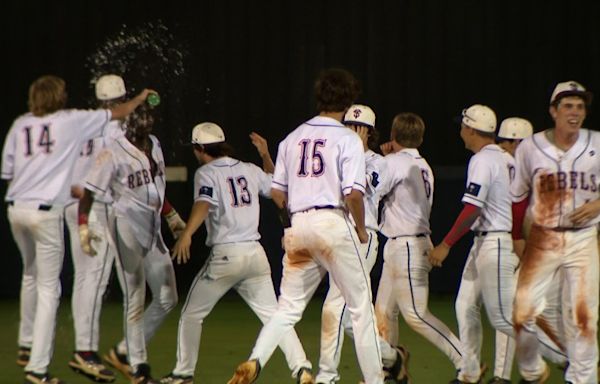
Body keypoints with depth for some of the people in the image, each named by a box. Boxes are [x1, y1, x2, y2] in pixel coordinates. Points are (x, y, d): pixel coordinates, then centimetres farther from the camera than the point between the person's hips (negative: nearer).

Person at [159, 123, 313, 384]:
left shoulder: (206, 173, -4)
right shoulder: (250, 170, 12)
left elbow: (203, 204, -23)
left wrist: (187, 234, -38)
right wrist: (266, 155, 37)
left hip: (225, 255, -5)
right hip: (256, 253, 5)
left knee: (192, 314, 9)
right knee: (272, 313, 7)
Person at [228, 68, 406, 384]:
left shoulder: (293, 138, 13)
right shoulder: (347, 139, -4)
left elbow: (277, 192, 12)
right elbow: (353, 193, -14)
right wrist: (361, 228, 0)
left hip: (296, 227, 5)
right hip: (333, 223, -5)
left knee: (289, 306, 9)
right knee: (360, 305, 5)